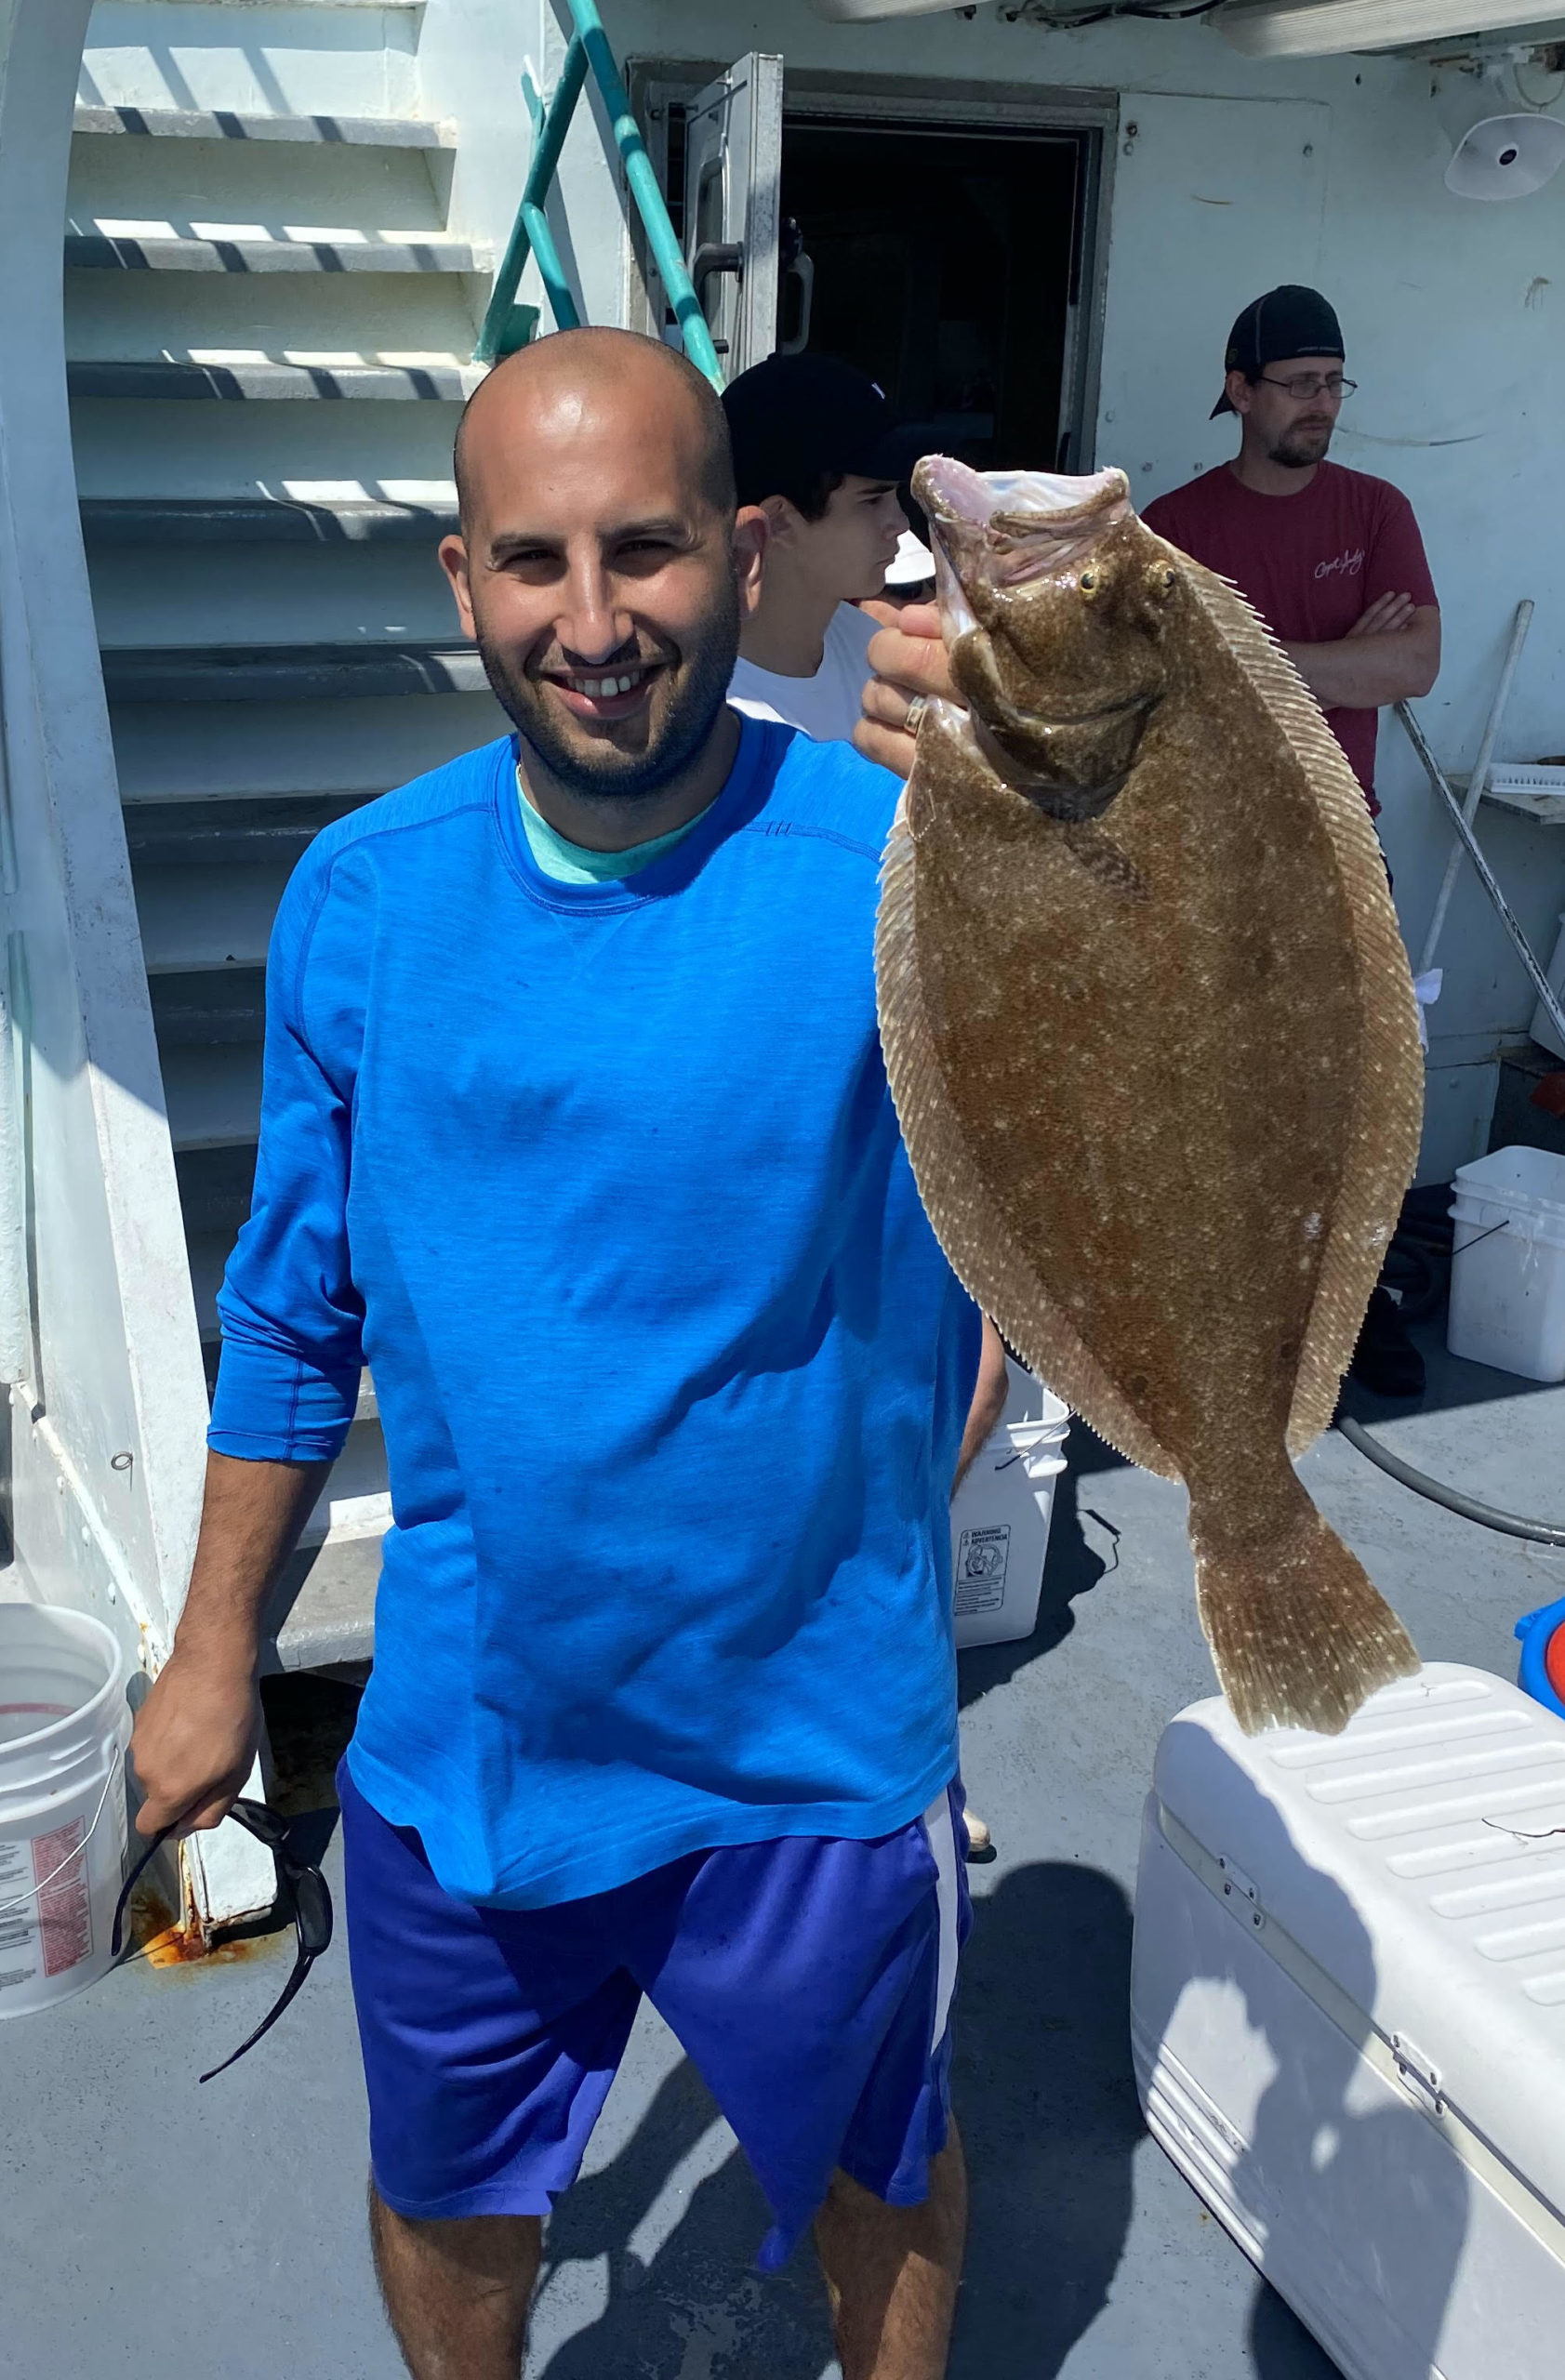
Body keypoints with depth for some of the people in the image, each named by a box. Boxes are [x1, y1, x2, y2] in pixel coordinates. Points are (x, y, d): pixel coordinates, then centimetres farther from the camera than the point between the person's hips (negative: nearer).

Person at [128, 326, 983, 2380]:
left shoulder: (907, 869, -19)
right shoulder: (365, 896, -8)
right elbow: (298, 1308, 3)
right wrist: (216, 1651, 9)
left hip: (809, 1753, -2)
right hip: (457, 1746, 3)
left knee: (876, 2172, 25)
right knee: (450, 2198, 27)